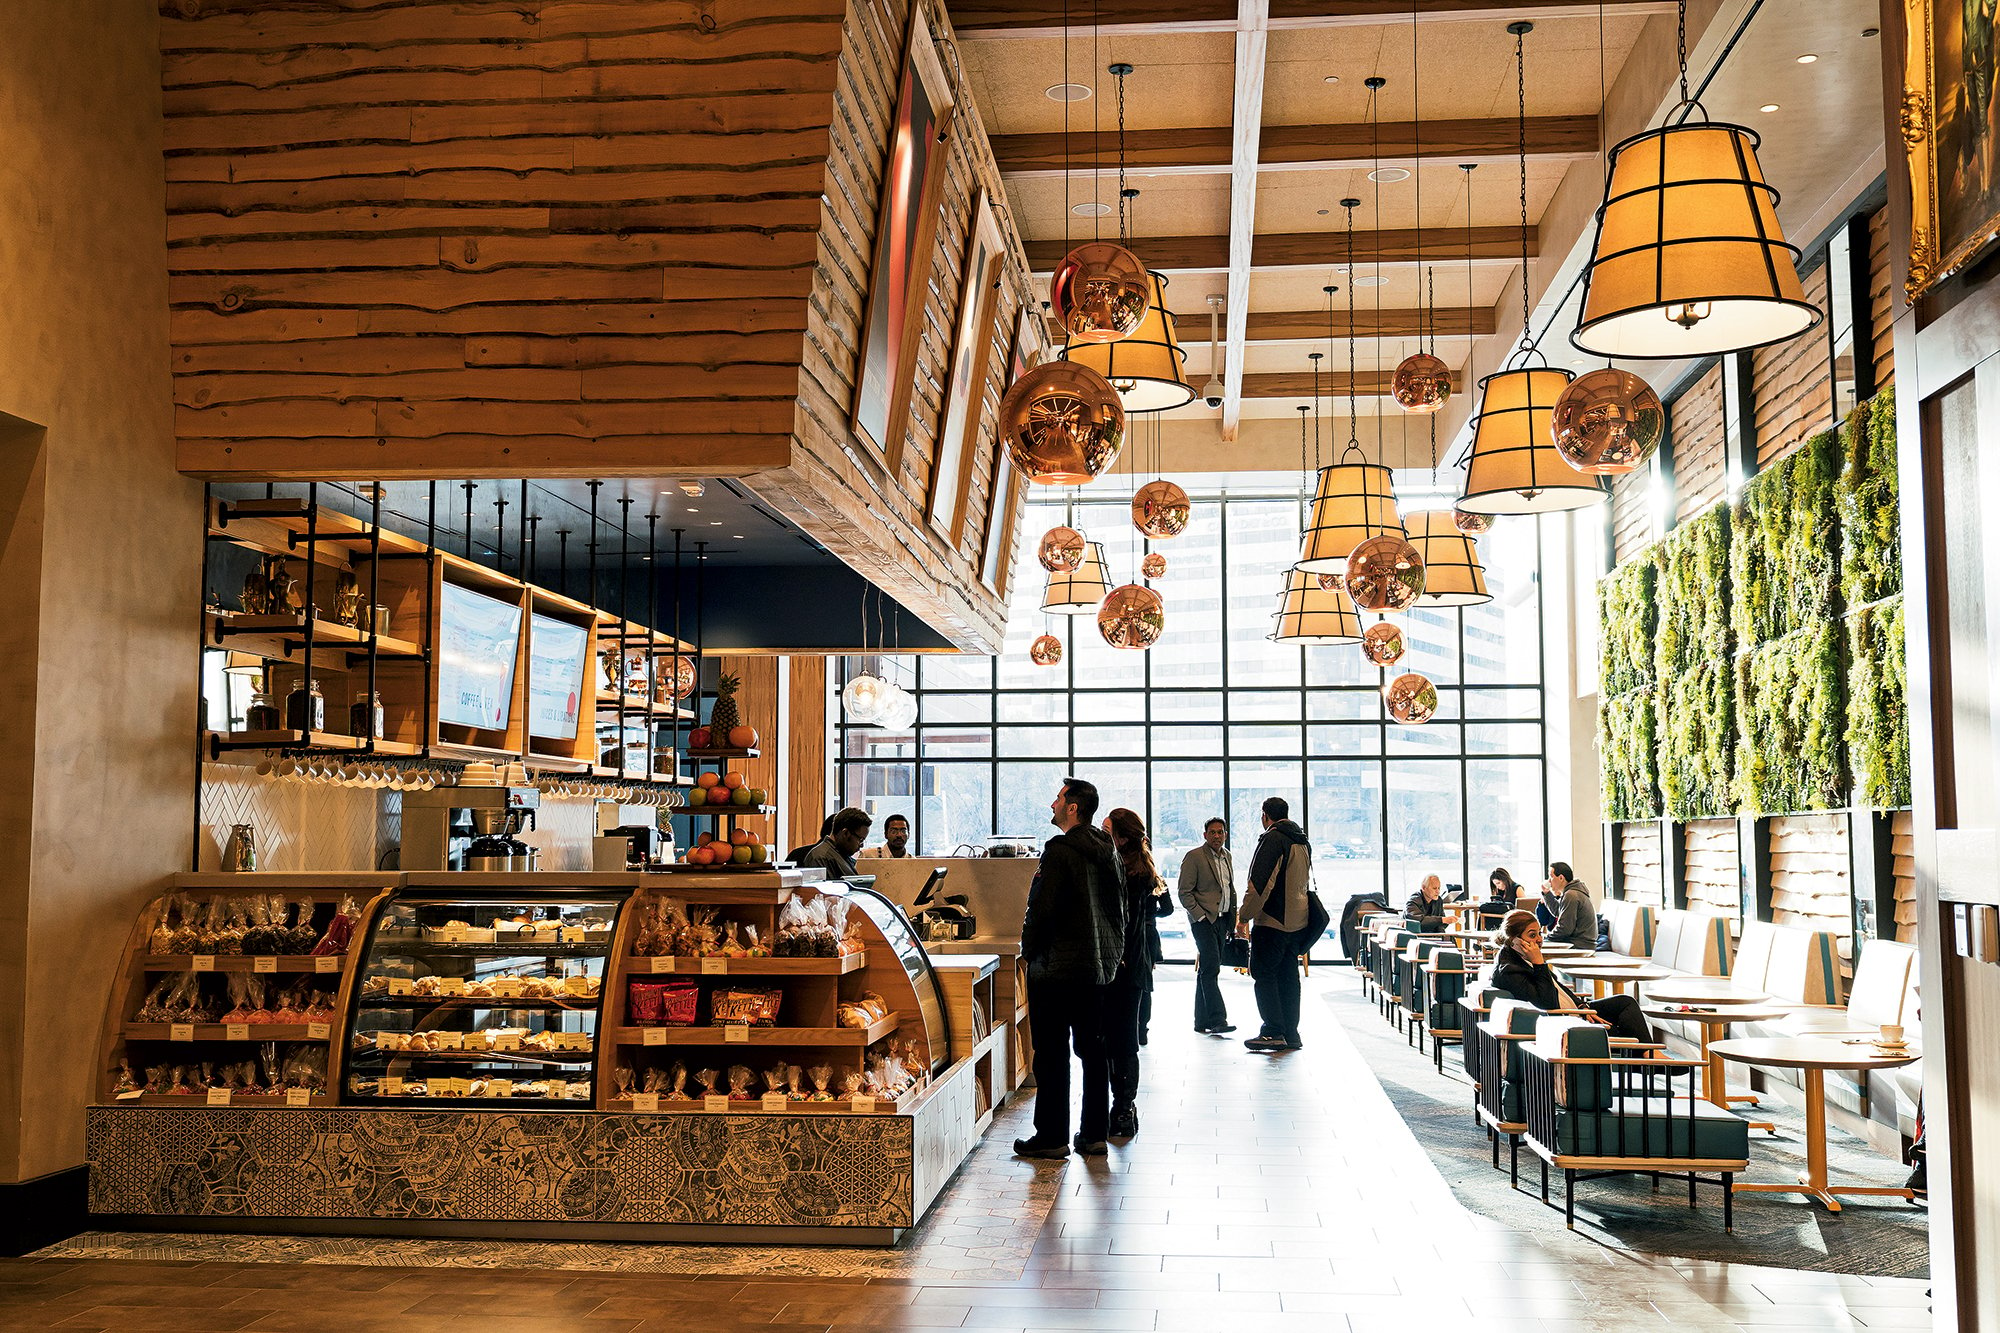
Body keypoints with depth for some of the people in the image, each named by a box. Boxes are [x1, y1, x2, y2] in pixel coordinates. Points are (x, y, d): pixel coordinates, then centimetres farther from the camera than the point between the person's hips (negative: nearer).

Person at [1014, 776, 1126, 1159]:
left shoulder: (1060, 852, -15)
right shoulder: (1110, 854, 10)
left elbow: (1041, 909, -17)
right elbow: (1120, 910, 16)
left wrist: (1029, 952, -3)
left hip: (1057, 969, -8)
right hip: (1099, 967, 8)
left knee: (1052, 1054, -2)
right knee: (1093, 1051, 11)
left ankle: (1052, 1137, 2)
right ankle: (1094, 1133, 16)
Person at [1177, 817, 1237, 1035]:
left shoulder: (1227, 857, 14)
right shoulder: (1194, 857, -8)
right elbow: (1184, 892, -10)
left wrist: (1232, 922, 16)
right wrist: (1200, 916, -15)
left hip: (1222, 919, 7)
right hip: (1204, 919, -7)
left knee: (1208, 970, 10)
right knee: (1210, 968, -14)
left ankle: (1202, 1021, 14)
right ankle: (1217, 1019, -16)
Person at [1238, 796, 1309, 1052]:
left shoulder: (1272, 839, -13)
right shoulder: (1302, 842, 16)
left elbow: (1260, 883, -19)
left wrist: (1245, 917, -14)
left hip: (1272, 921, -8)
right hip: (1297, 922, 8)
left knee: (1263, 974, -3)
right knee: (1288, 976, 11)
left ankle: (1273, 1032, -6)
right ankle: (1290, 1034, 13)